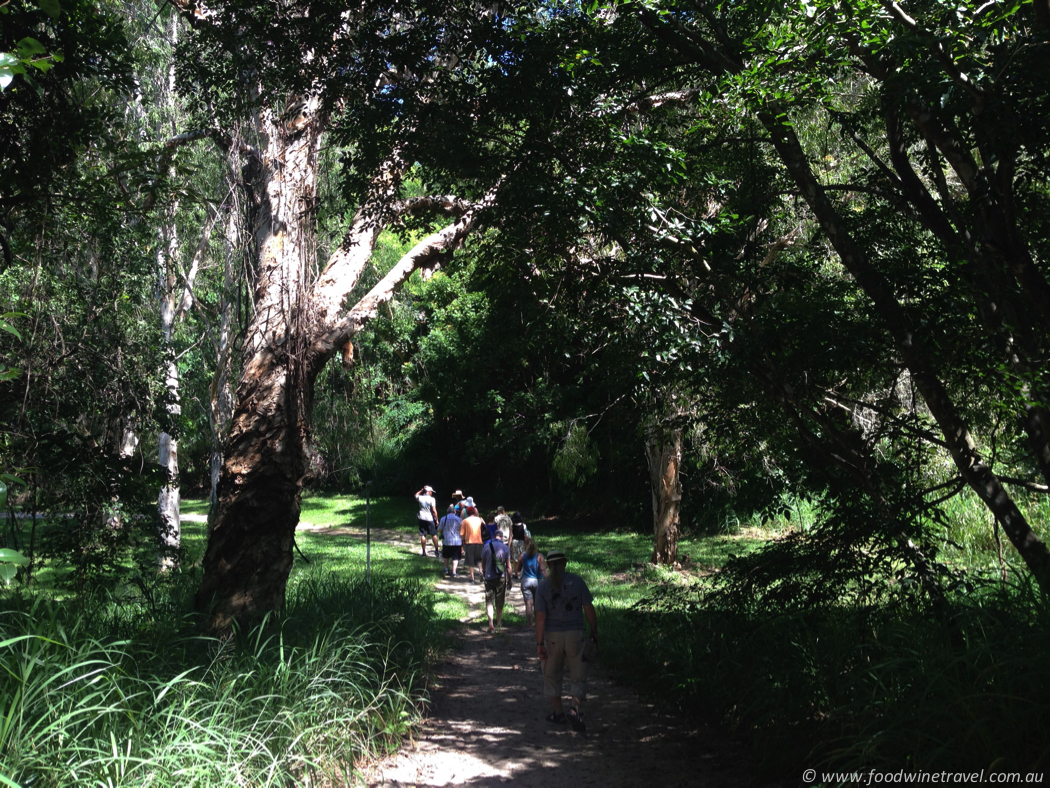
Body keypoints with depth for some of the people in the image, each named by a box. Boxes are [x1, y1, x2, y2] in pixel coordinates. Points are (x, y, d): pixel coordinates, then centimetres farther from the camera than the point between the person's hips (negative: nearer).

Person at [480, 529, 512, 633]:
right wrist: (509, 579, 8)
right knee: (500, 601, 16)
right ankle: (499, 622, 31)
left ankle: (491, 624, -14)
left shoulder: (486, 547, -3)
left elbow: (483, 564, 6)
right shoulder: (505, 548, -5)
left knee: (489, 601, 1)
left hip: (489, 578, -1)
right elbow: (508, 565, -2)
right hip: (501, 577, 1)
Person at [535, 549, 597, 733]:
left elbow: (540, 617, -9)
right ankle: (575, 709, -11)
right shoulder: (576, 581, -4)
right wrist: (594, 632, 9)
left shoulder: (543, 586, -4)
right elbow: (589, 609, -3)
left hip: (552, 636, 0)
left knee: (552, 675, 18)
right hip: (575, 635, 0)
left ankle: (558, 712, 26)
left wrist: (540, 643, -7)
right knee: (578, 676, 9)